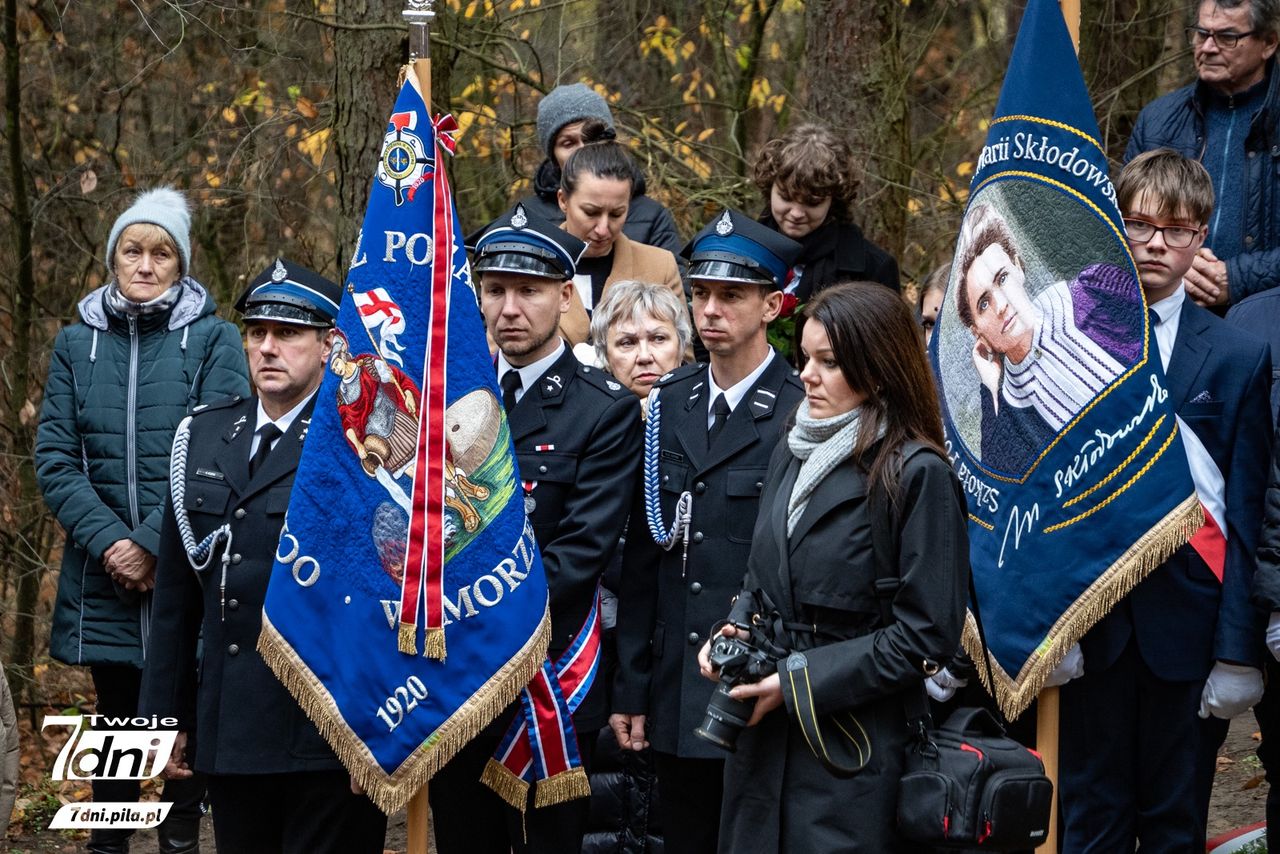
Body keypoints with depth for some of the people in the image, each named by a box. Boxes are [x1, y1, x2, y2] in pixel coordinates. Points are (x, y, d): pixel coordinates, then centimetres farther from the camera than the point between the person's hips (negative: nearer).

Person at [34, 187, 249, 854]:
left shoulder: (213, 341, -1)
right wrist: (107, 541, -12)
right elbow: (54, 459, 1)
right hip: (103, 575, 2)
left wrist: (154, 544, -17)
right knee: (117, 716, 9)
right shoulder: (78, 343, 7)